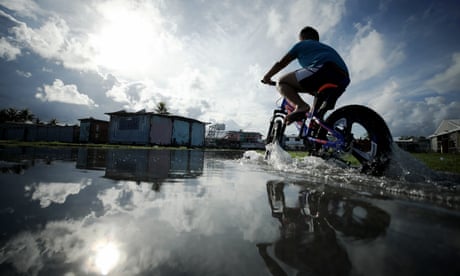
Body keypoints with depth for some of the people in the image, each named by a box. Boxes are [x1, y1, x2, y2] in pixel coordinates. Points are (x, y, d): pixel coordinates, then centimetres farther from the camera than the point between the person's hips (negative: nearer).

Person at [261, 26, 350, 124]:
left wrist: (266, 77, 39)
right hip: (343, 81, 7)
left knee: (282, 82, 6)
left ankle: (301, 106, -16)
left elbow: (281, 64, 25)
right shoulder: (328, 47, 42)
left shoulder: (301, 44, 24)